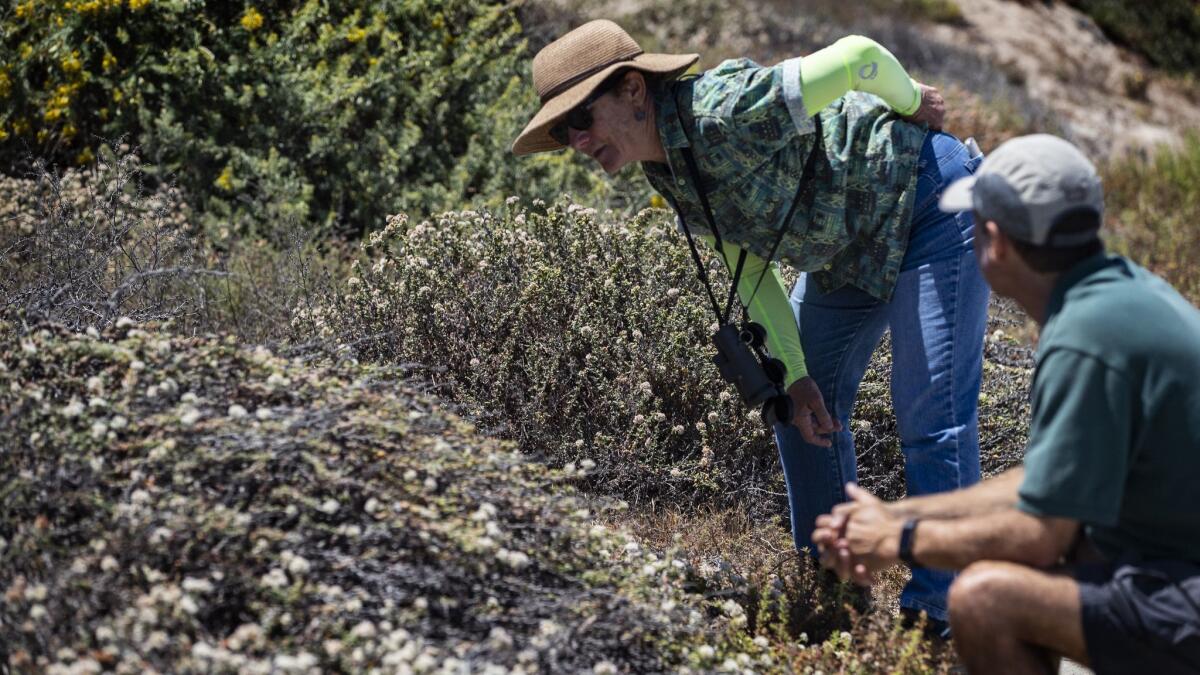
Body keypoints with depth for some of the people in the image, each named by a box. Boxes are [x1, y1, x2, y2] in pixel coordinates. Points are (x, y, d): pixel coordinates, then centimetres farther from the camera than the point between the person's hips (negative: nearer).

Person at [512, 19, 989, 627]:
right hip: (849, 244, 10)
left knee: (931, 421, -11)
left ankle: (933, 615, -2)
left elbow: (858, 56, -28)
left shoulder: (723, 112, -32)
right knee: (806, 410, 15)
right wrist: (794, 375, -2)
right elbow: (746, 264, 4)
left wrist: (911, 104, -8)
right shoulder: (666, 170, -3)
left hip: (928, 206, -9)